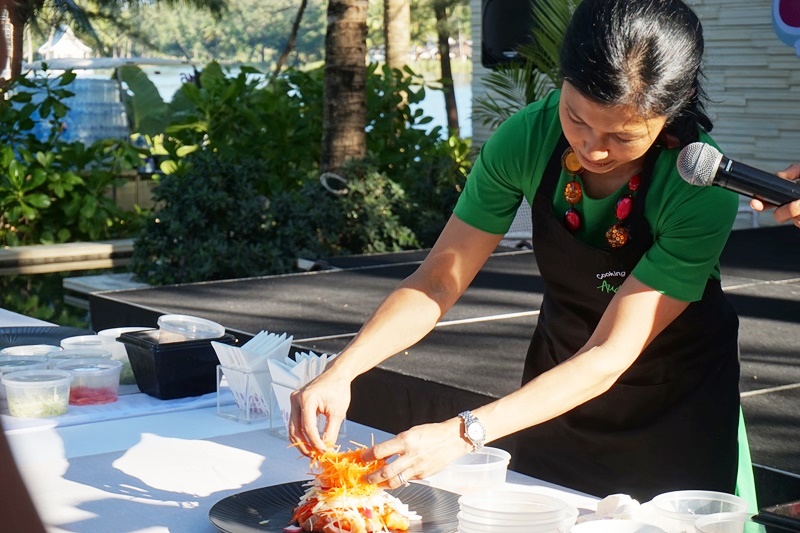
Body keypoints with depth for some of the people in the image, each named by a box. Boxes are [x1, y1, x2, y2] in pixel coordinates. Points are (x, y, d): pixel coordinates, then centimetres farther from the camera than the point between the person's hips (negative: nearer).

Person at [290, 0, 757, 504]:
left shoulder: (705, 183, -32)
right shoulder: (528, 137, -22)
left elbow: (609, 357, -33)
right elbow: (439, 279, -17)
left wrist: (463, 434, -43)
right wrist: (340, 371, -32)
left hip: (679, 397, -3)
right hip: (559, 372, 3)